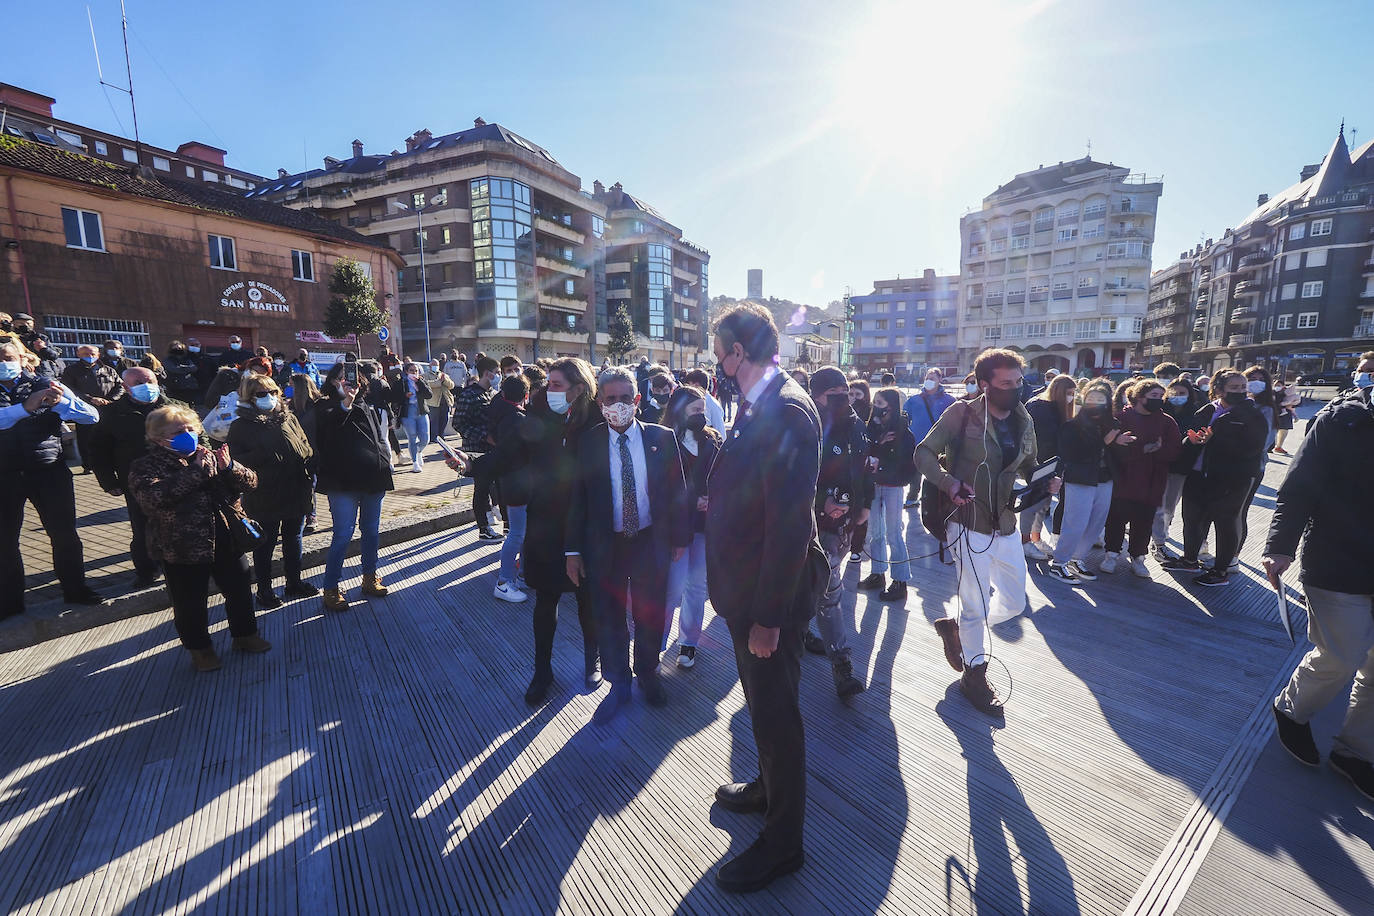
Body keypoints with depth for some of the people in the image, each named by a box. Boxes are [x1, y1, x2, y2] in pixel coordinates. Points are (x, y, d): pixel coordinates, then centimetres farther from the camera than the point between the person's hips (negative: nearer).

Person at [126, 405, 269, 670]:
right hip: (182, 548, -4)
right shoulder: (145, 467, -6)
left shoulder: (209, 456, 6)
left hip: (225, 540, 4)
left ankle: (244, 634, 36)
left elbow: (250, 481, 2)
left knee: (239, 590, 16)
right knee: (190, 602, 10)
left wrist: (229, 467, -18)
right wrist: (196, 471, -27)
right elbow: (154, 496, -27)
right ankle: (200, 648, 31)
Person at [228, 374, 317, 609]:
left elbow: (306, 447, 10)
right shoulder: (241, 427, -5)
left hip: (296, 494, 4)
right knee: (265, 545, 10)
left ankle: (294, 583, 34)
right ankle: (264, 591, 26)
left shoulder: (289, 418, 7)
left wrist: (308, 467, -5)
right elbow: (236, 461, -11)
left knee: (293, 540, 18)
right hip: (265, 499, -4)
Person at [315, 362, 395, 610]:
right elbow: (327, 427, -23)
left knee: (372, 531, 14)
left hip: (373, 476, 6)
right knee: (343, 535, -5)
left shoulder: (366, 405, 15)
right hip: (343, 480, -5)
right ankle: (331, 588, 7)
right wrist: (345, 403, -36)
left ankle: (370, 577, 28)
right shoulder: (327, 406, 0)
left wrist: (385, 458, 10)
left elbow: (379, 435, 21)